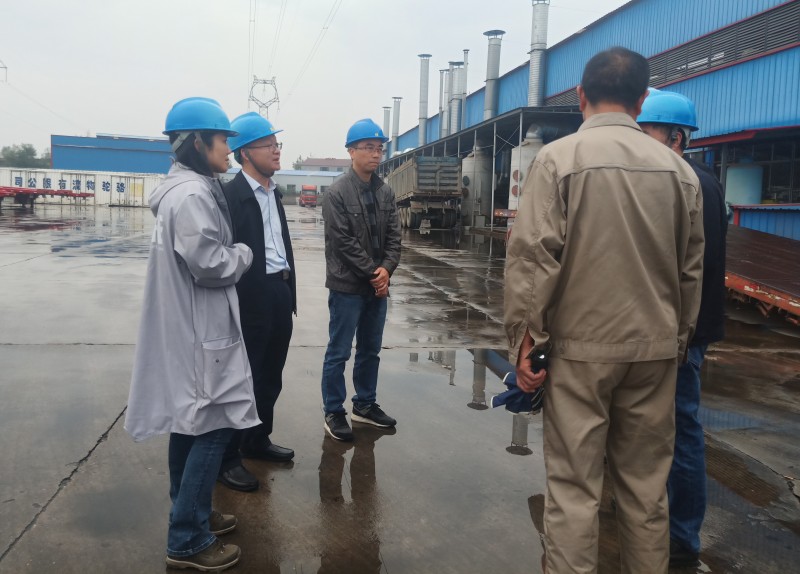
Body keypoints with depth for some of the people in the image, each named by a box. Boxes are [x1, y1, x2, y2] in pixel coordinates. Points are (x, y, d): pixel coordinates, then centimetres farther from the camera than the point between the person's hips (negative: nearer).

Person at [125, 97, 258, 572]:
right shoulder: (193, 194, -20)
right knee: (212, 427, -3)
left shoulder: (188, 188, 13)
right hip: (200, 330, -11)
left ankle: (191, 513, 33)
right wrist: (244, 253, -6)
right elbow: (209, 265, -22)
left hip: (191, 327, 11)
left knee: (192, 424, 18)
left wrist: (233, 253, 8)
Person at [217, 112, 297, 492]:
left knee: (270, 377, 18)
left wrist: (288, 291, 14)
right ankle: (227, 457, 17)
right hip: (252, 299, -8)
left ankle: (257, 440, 35)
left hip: (280, 294, 8)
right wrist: (237, 301, -18)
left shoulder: (273, 192, 13)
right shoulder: (230, 194, -14)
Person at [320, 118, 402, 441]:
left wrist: (386, 269, -11)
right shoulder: (337, 193, -10)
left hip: (378, 286, 6)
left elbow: (393, 236, 6)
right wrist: (373, 274, -14)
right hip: (347, 286, -6)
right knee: (338, 353, 3)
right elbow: (343, 241, -15)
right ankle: (333, 412, 15)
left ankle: (365, 405, 29)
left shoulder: (386, 192, 9)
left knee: (370, 351, 16)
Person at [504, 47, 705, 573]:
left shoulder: (559, 157, -7)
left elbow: (533, 258, -12)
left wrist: (526, 341, -5)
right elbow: (691, 270, 9)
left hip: (582, 346, -4)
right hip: (656, 348, 4)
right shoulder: (678, 168, 5)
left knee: (574, 487, 5)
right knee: (647, 486, 15)